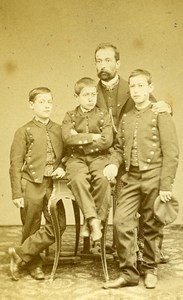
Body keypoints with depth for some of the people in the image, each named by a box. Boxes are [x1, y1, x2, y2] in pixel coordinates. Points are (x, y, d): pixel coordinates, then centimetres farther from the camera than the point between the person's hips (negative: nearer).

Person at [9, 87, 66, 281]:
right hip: (31, 185, -3)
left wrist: (62, 168, -5)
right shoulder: (24, 132, -2)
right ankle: (33, 264, 27)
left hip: (52, 184, 4)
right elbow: (15, 165, -4)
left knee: (58, 225, -4)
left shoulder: (59, 130, 8)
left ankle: (20, 254, 8)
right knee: (31, 228, 6)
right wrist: (17, 194, -8)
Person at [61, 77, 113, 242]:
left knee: (103, 178, -32)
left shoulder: (103, 114, 9)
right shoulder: (70, 116, 11)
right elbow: (67, 138, -8)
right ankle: (93, 219, -27)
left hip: (99, 157, 0)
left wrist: (80, 140, -6)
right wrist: (93, 137, -8)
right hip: (76, 158, 0)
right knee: (77, 178, -33)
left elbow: (107, 141, -6)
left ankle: (92, 221, -17)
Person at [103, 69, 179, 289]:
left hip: (153, 178, -4)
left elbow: (171, 152, -7)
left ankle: (150, 269, 26)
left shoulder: (160, 114, -2)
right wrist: (114, 163, -5)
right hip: (131, 178, 4)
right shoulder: (126, 118, 13)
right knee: (121, 222, -5)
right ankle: (128, 273, 8)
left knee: (151, 227, 6)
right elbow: (119, 148, 17)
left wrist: (166, 185, -12)